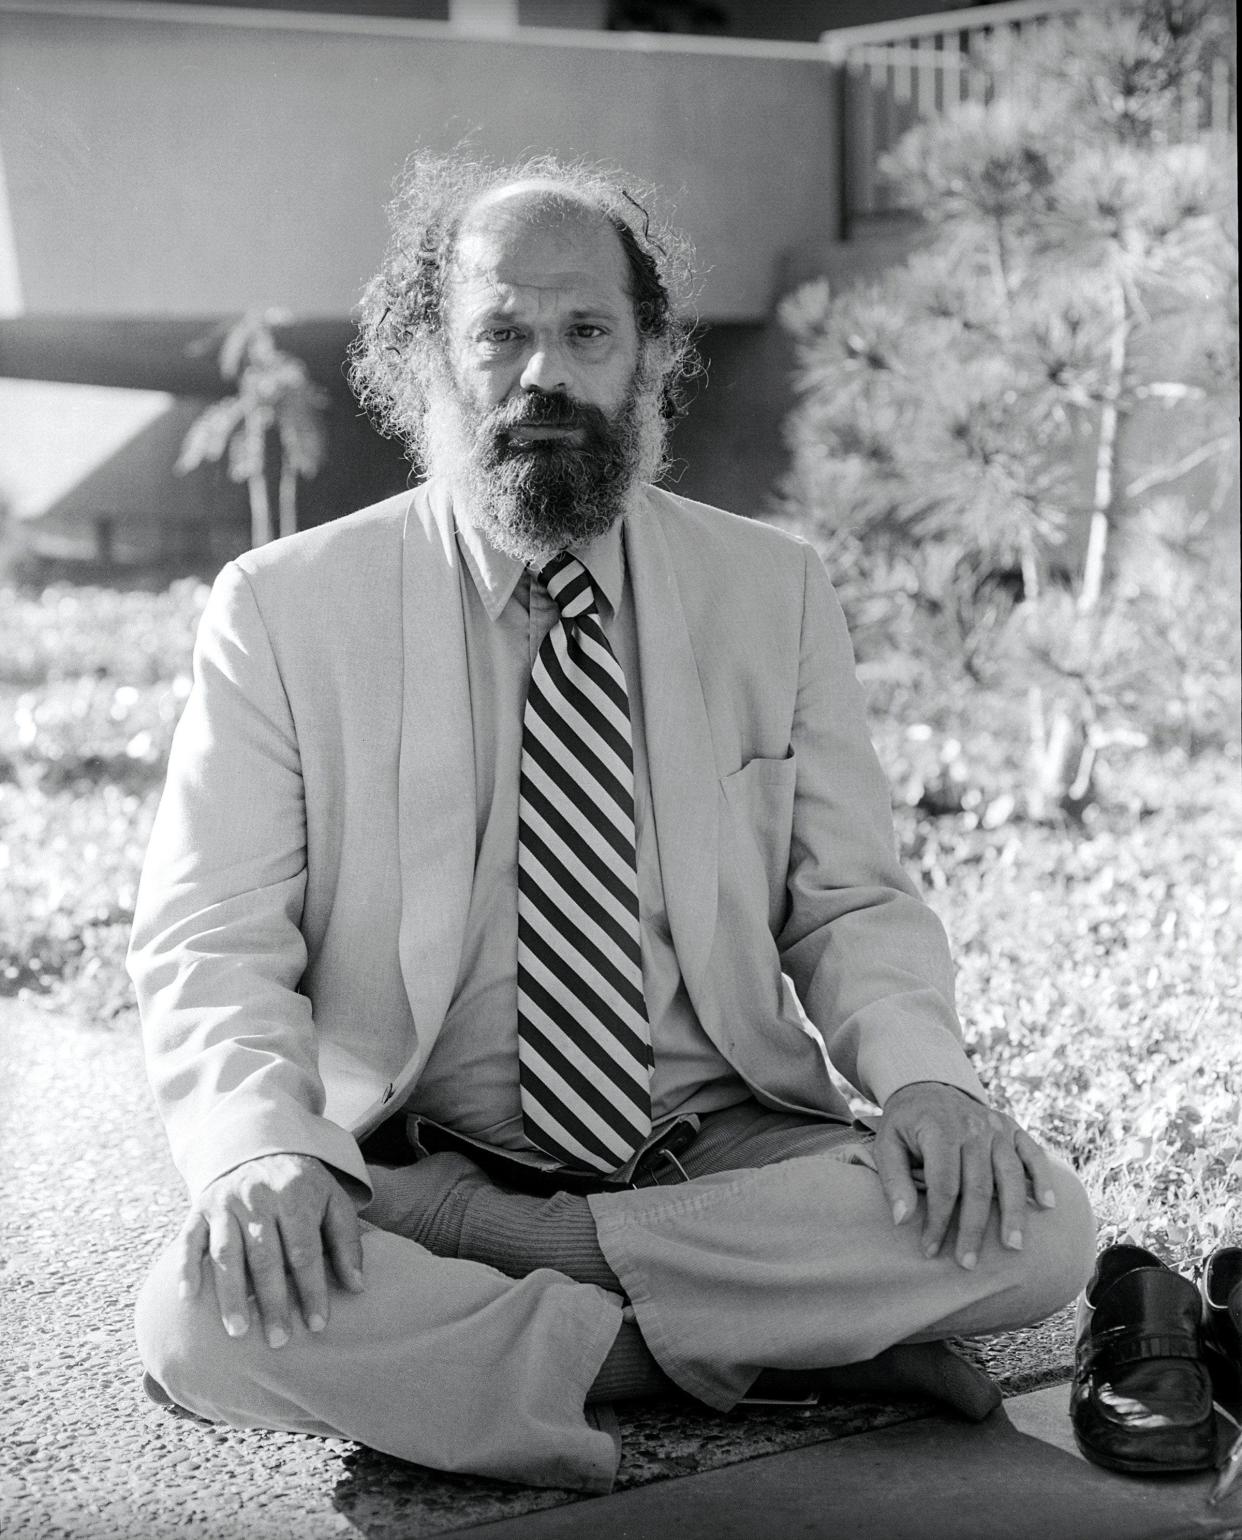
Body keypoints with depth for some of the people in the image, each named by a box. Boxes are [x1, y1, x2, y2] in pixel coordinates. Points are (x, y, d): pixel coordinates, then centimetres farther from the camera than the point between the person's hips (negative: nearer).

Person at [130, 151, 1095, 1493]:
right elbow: (208, 944, -5)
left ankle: (473, 1242, -13)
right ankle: (750, 1347, -16)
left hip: (725, 1154, 2)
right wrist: (262, 1146, -26)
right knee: (205, 1318, -31)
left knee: (1029, 1226, -23)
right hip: (409, 1164, -1)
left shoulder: (772, 592, 5)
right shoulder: (282, 611, -2)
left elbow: (850, 904, 7)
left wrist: (922, 1071, -15)